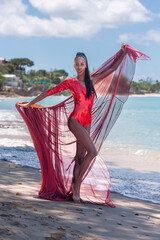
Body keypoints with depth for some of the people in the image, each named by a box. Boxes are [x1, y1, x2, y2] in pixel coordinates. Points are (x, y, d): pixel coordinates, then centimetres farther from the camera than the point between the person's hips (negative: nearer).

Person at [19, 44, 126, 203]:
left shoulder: (92, 81, 11)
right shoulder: (70, 83, -1)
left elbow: (112, 68, 17)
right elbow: (50, 92, 3)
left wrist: (123, 53, 14)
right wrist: (30, 103, 6)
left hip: (87, 123, 5)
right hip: (75, 121, -5)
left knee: (80, 157, 6)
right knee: (92, 151, -18)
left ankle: (75, 190, 12)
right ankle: (77, 183, -6)